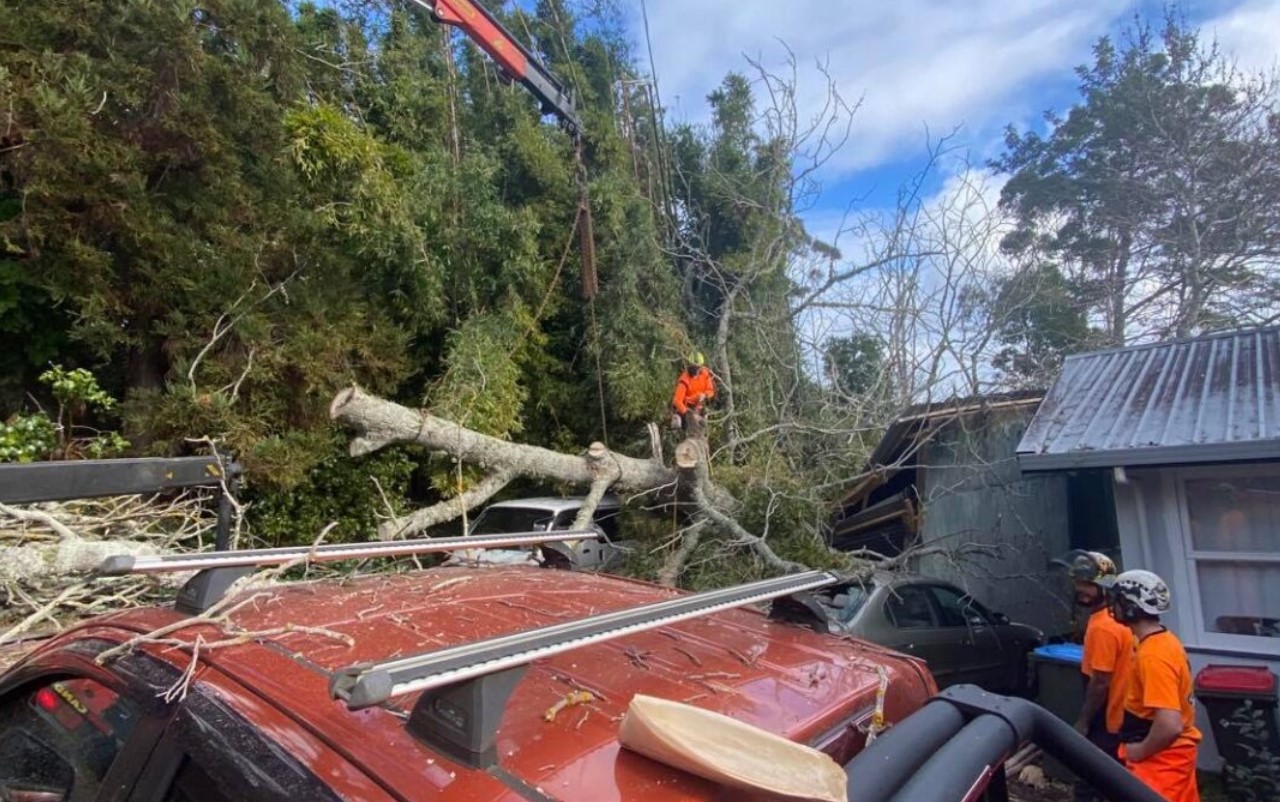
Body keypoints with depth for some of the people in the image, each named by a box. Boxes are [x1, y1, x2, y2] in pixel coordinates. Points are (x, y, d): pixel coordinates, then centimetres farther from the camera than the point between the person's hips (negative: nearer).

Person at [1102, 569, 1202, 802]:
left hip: (1160, 758, -10)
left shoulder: (1153, 655, -27)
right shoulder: (1165, 640, 4)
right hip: (1175, 751, 10)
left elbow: (1169, 725, -33)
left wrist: (1141, 751, -17)